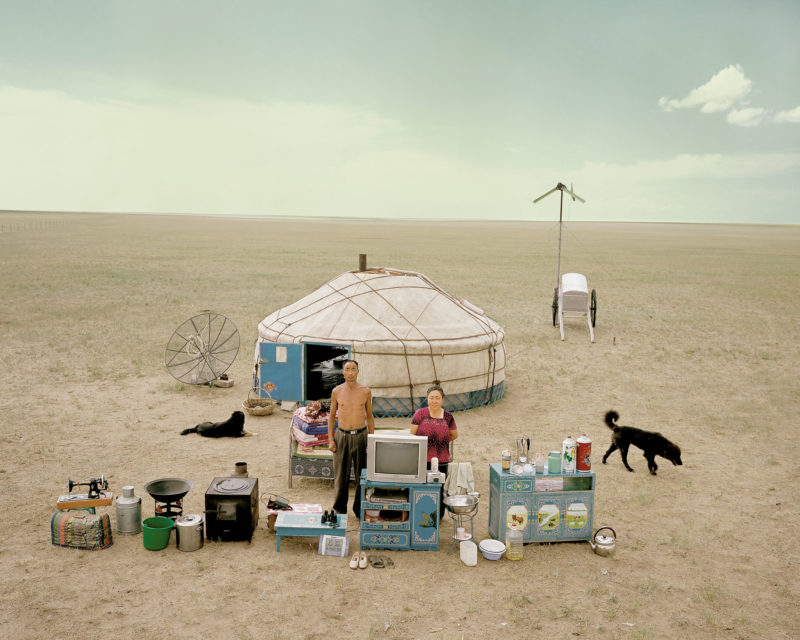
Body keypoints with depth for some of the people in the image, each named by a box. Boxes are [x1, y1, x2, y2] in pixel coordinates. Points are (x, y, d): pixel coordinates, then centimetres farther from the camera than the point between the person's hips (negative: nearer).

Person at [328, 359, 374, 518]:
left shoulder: (366, 391, -1)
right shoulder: (336, 391, -1)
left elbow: (369, 416, 7)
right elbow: (332, 416, 7)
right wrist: (330, 439, -1)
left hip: (361, 435, 0)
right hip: (342, 436, 0)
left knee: (362, 475, 5)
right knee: (341, 475, 4)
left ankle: (360, 509, 20)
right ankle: (339, 510, 17)